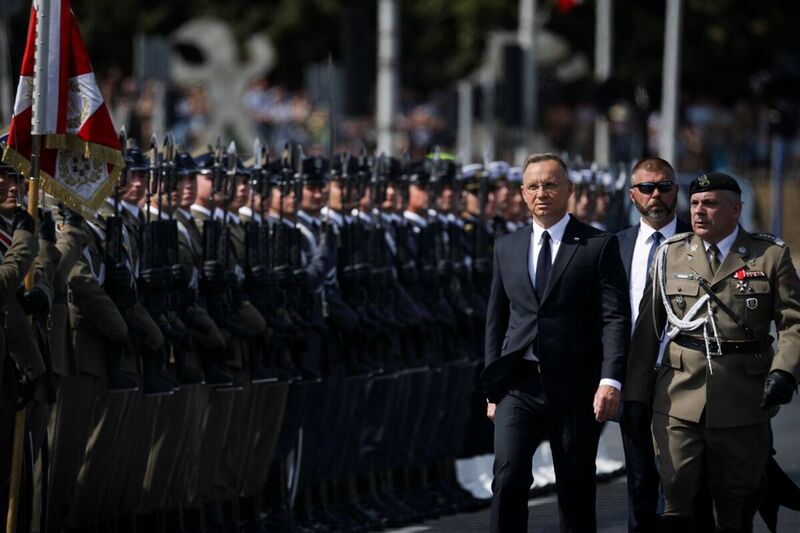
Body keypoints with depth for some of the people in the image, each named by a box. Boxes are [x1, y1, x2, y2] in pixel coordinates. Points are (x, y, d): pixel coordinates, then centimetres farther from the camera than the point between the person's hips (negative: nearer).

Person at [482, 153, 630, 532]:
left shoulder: (599, 246, 1)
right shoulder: (507, 248, 13)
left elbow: (615, 317, -6)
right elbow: (496, 320, 16)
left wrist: (610, 380, -17)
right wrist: (492, 388, 12)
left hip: (575, 388, -2)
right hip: (518, 386, 2)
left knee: (576, 494, 4)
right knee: (508, 479, -14)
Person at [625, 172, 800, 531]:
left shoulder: (771, 256, 2)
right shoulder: (670, 255, 7)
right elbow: (648, 329, 8)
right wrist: (635, 394, 5)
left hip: (743, 403, -1)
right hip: (679, 400, 1)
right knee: (673, 504, -9)